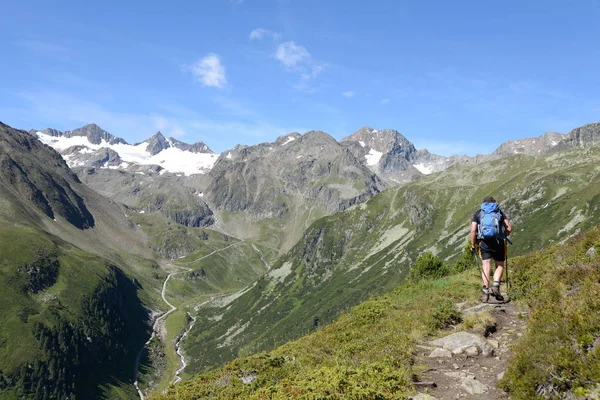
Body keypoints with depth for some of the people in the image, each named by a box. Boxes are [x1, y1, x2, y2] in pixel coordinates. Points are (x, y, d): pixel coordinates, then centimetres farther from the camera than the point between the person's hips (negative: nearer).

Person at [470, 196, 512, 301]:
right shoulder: (499, 212, 14)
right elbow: (509, 228, 5)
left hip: (484, 242, 0)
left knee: (485, 268, 2)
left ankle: (486, 291, -4)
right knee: (500, 266, 14)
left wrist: (473, 245, 8)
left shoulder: (478, 213, 12)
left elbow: (473, 231, 0)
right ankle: (496, 285, -6)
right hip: (498, 242, 0)